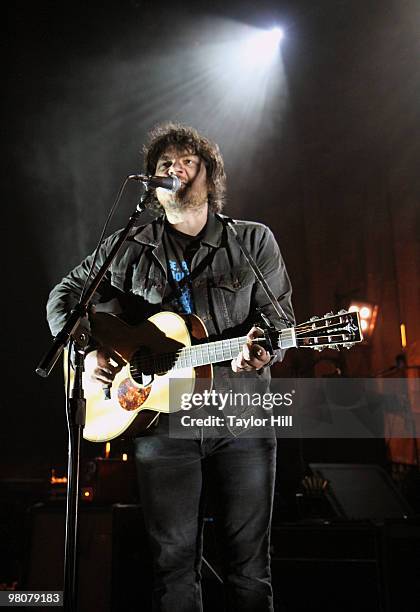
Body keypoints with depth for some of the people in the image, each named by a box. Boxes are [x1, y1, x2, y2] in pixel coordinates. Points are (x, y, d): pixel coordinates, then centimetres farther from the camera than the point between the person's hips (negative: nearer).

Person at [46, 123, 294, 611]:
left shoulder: (254, 241, 6)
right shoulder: (127, 249, 8)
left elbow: (280, 314, 3)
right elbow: (63, 297, 15)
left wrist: (261, 348, -19)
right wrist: (85, 351, -2)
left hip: (242, 418, 0)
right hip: (160, 419, 1)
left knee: (249, 562, 9)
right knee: (173, 560, 10)